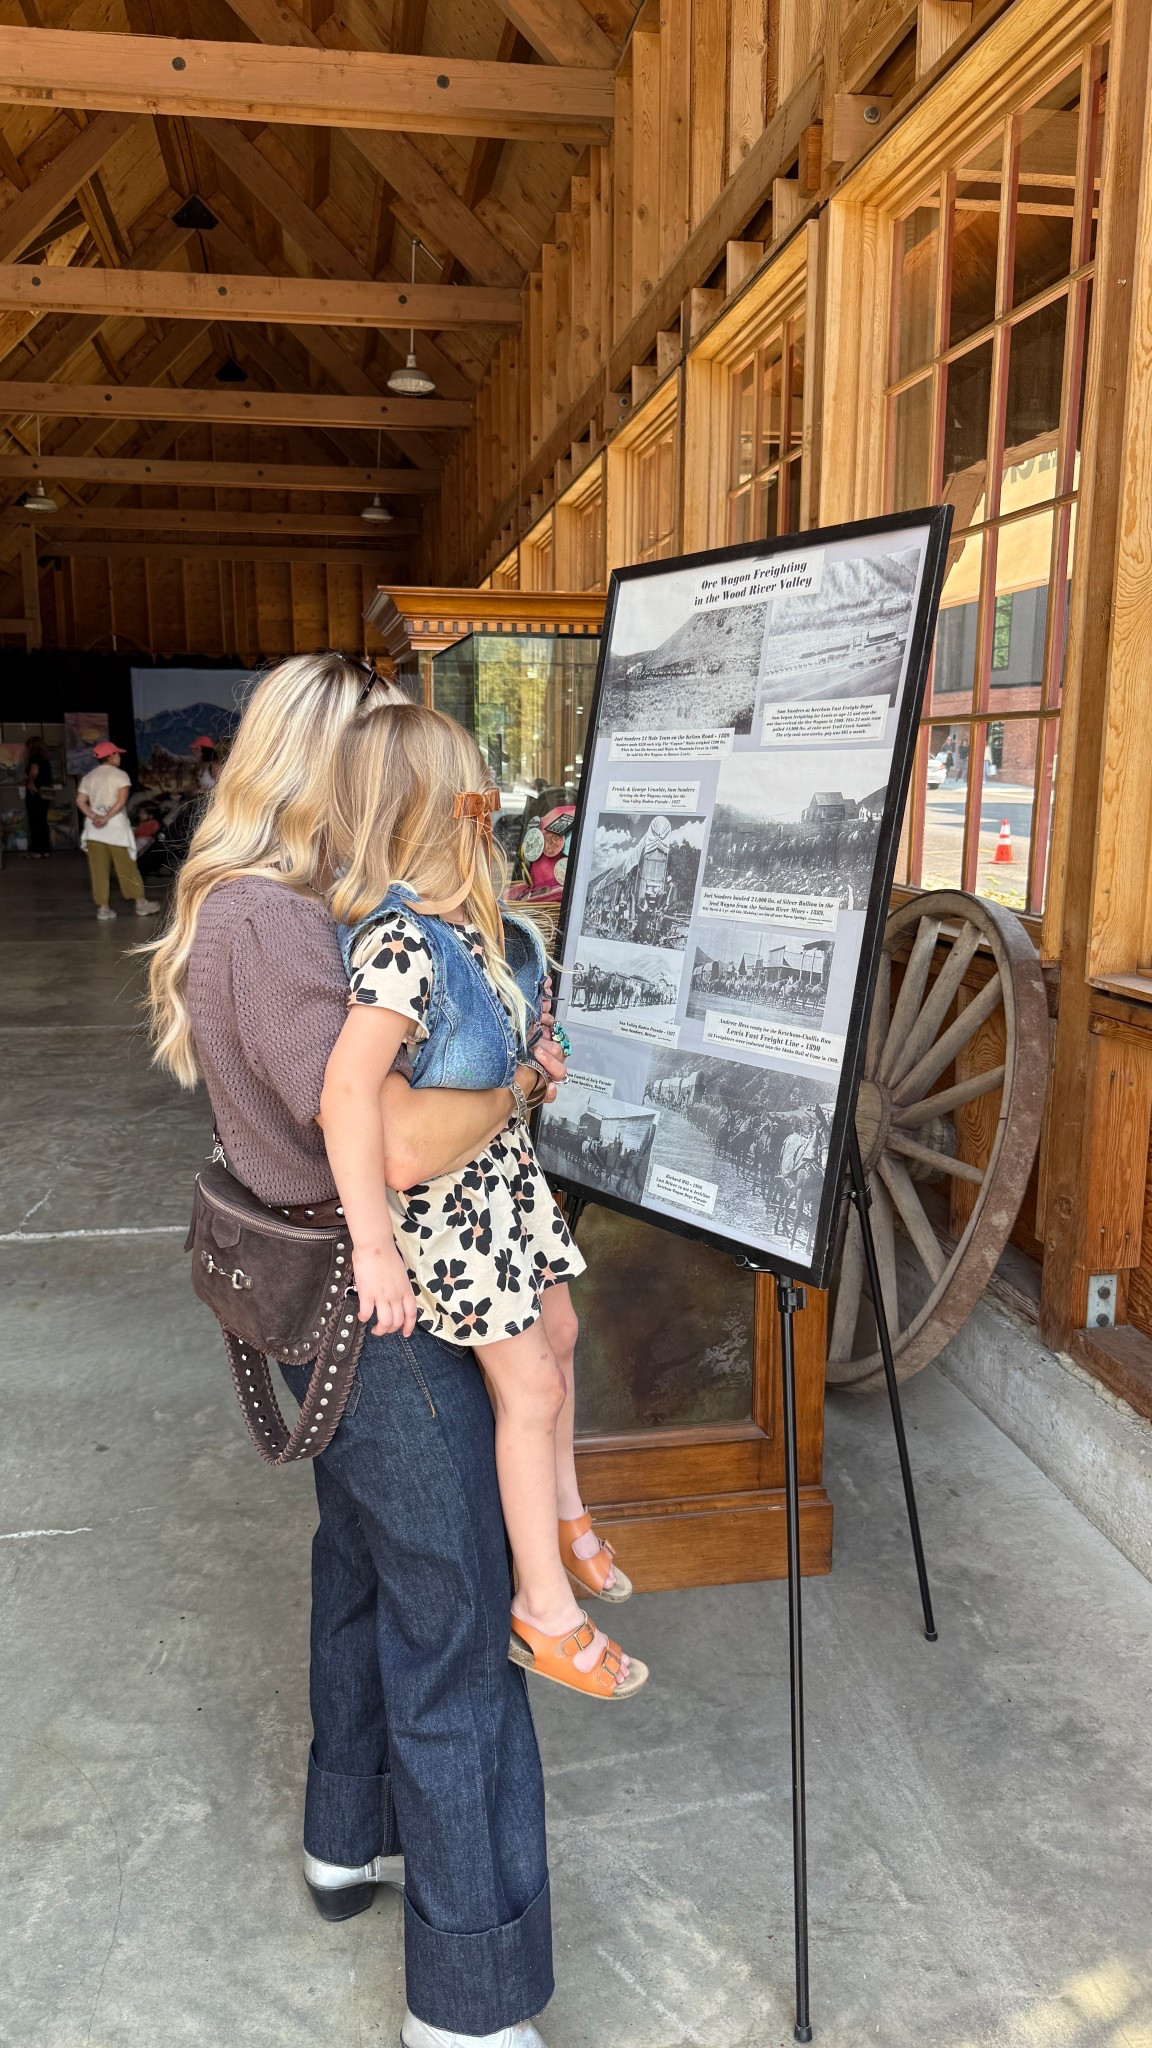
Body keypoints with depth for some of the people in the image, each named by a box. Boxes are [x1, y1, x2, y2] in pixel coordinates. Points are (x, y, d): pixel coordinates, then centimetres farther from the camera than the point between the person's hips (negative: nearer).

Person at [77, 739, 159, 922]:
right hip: (116, 826, -4)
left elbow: (80, 800, 2)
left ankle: (103, 907, 3)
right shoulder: (120, 775, -2)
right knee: (126, 866, 3)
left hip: (94, 827, 4)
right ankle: (140, 903, 10)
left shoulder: (89, 776, 13)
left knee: (99, 869, 3)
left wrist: (94, 816, -8)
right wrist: (107, 818, -16)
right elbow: (121, 800, -16)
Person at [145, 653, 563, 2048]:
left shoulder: (254, 907, 7)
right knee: (453, 1633, 2)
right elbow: (400, 1146, -34)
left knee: (361, 1564, 26)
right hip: (382, 1316, -10)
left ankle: (350, 1839, 48)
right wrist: (514, 1075, -16)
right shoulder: (265, 920, -26)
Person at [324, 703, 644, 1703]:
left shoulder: (465, 916, -4)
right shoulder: (401, 944, -32)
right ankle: (546, 1611, 22)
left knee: (558, 1332, 23)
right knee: (530, 1385, 2)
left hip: (505, 1160, 9)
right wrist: (374, 1245, -39)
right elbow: (348, 1087, -41)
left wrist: (536, 1050, 6)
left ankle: (564, 1511, 48)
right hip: (441, 1188, -9)